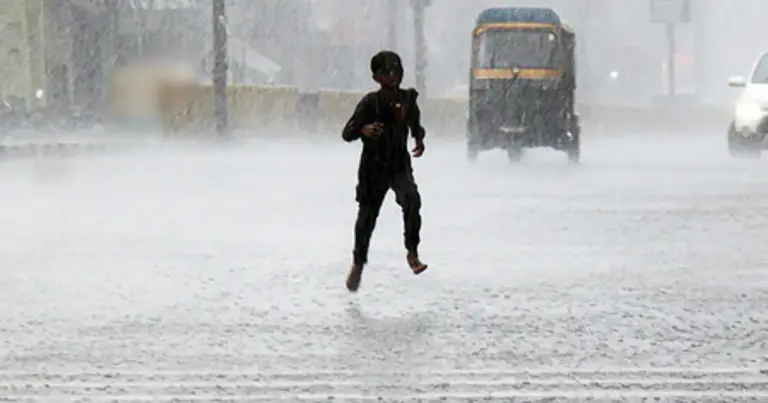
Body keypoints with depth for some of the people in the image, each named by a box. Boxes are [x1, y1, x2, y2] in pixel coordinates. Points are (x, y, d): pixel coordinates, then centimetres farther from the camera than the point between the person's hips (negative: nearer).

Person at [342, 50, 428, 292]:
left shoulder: (408, 99, -1)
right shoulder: (370, 103, -12)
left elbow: (415, 125, 18)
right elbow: (347, 134, -12)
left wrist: (419, 140, -3)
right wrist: (364, 130, -33)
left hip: (400, 165, 1)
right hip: (374, 168, -1)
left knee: (411, 201, -28)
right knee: (367, 215, 8)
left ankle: (412, 253, -18)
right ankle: (358, 263, 30)